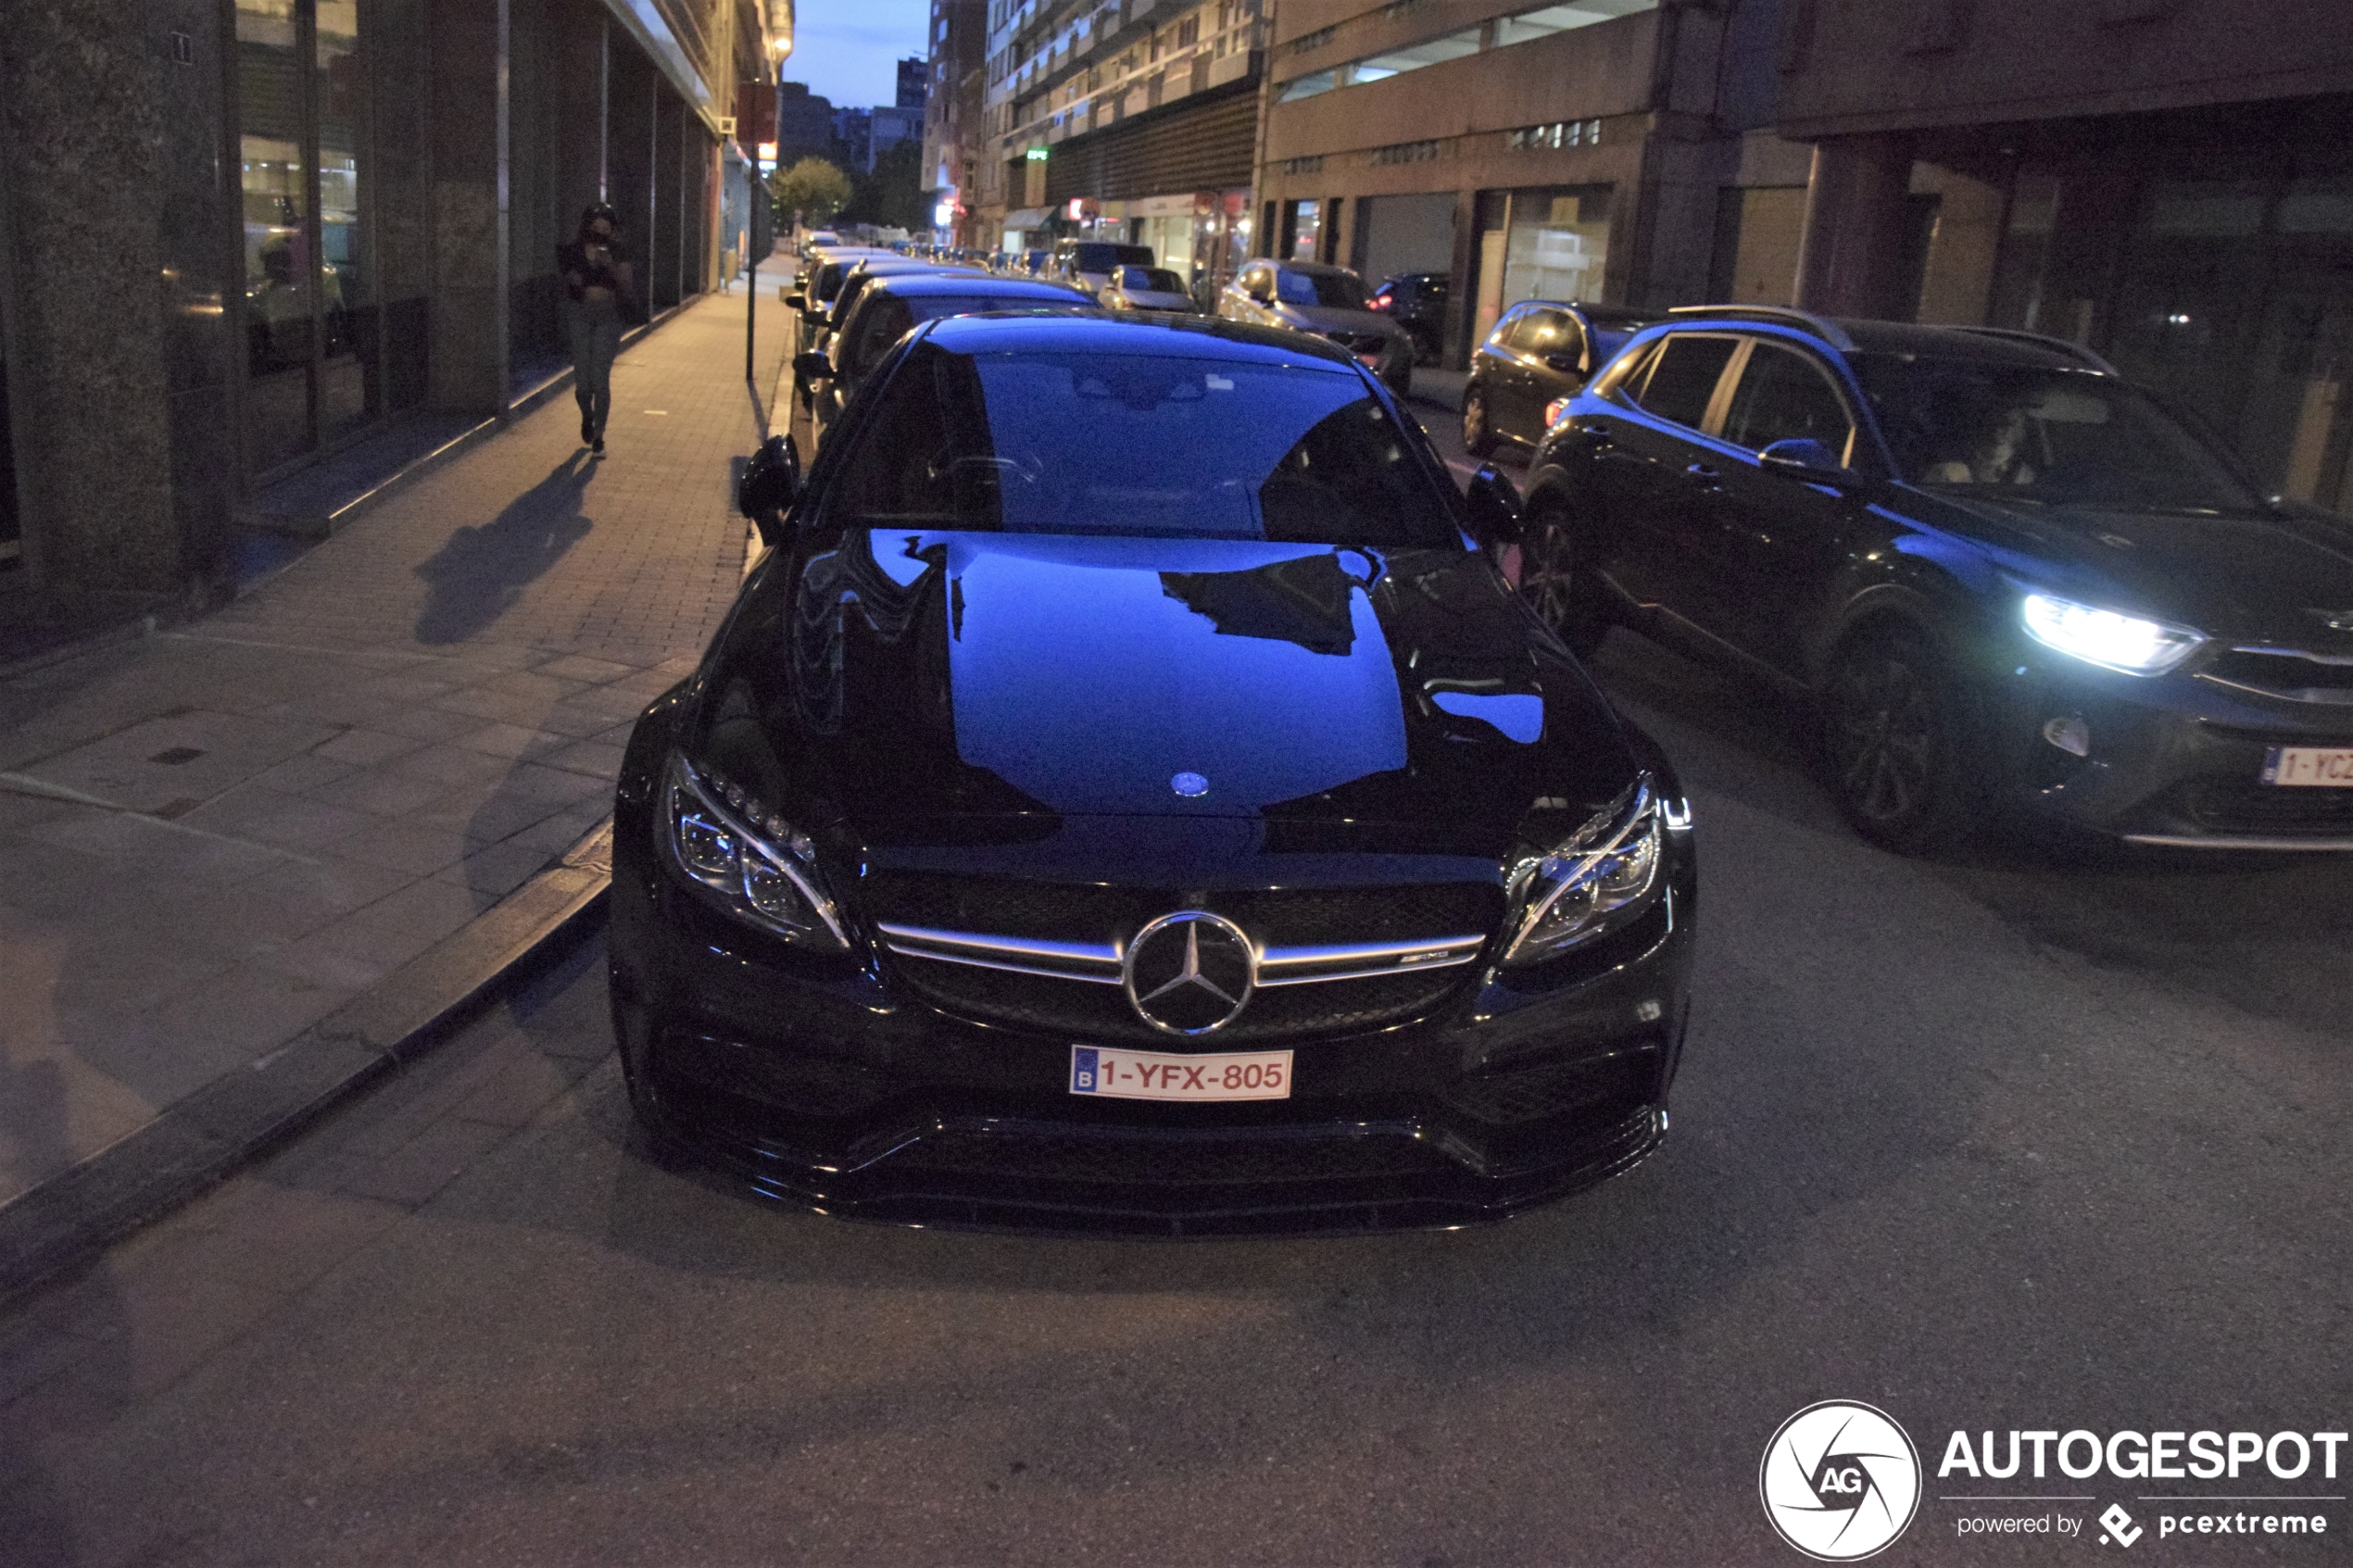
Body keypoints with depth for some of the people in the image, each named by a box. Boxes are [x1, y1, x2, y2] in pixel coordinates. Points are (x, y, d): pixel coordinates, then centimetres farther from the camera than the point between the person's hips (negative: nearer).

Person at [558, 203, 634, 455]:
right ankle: (587, 416, 29)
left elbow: (625, 291, -2)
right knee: (582, 378, -3)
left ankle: (598, 436, 1)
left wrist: (611, 267, -18)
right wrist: (571, 281, -12)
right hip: (579, 315, 1)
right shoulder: (573, 251, 4)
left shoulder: (617, 253, 3)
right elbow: (566, 287, 11)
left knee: (601, 379, -8)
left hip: (607, 318, -1)